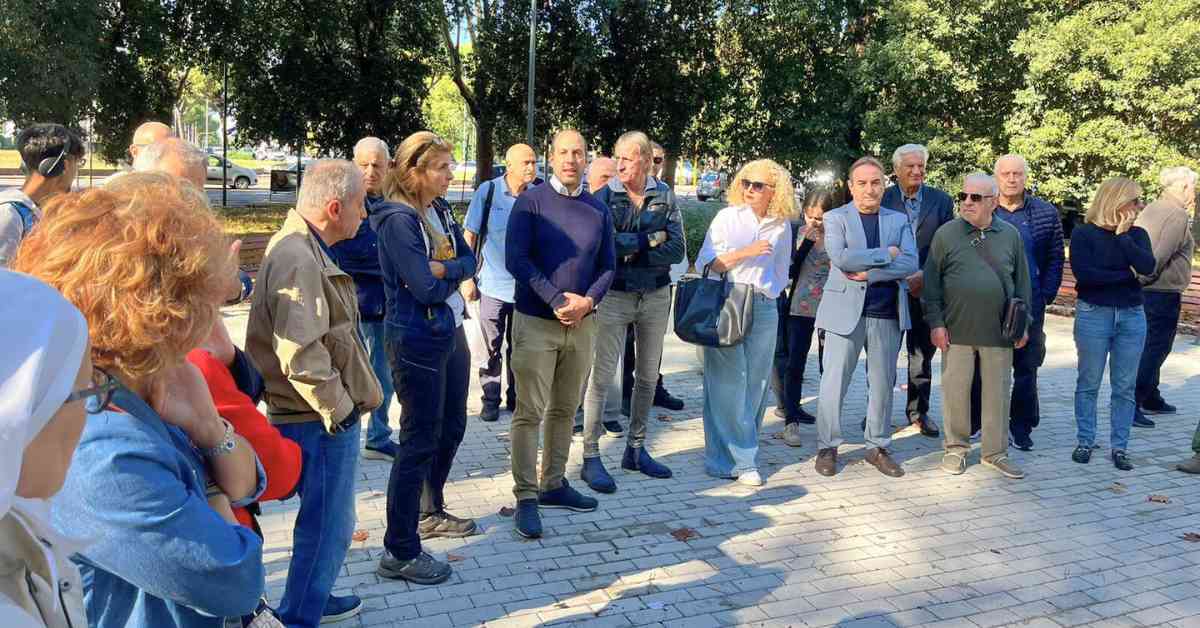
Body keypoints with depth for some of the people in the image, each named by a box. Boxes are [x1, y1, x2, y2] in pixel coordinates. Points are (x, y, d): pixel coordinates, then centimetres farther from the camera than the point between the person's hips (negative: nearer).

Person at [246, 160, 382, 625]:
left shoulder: (304, 248, 12)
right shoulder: (299, 259, -22)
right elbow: (300, 354, -29)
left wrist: (347, 398, 18)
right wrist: (338, 407, -18)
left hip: (324, 415, 11)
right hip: (321, 421, -11)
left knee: (325, 518, 24)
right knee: (328, 524, 2)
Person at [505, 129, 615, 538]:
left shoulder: (598, 209, 8)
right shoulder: (531, 203, -5)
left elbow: (608, 264, 11)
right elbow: (516, 260, -12)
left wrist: (589, 300, -8)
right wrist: (557, 301, -17)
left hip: (583, 323, 5)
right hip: (535, 321, -5)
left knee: (565, 409, 13)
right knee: (530, 413, -4)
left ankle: (553, 484, 26)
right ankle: (526, 498, 3)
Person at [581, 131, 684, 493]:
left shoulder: (664, 196, 1)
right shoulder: (604, 196, -6)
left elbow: (676, 249, -8)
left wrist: (629, 250, -15)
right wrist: (651, 238, -15)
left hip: (656, 296, 4)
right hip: (614, 296, -4)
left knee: (648, 375, 13)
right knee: (602, 376, -5)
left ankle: (636, 449, 28)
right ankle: (591, 457, 3)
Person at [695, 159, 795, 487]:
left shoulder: (782, 226, 10)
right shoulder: (728, 217, 1)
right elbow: (705, 264, -4)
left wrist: (769, 294, 15)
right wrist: (744, 253, -12)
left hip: (764, 309, 4)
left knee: (755, 384, 4)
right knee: (729, 383, -6)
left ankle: (738, 452, 16)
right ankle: (740, 458, 2)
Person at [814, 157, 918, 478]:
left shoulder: (899, 220, 12)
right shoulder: (836, 218, 4)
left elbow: (910, 264, -3)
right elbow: (840, 257, -14)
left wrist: (868, 273, -13)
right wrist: (886, 254, -11)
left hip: (887, 313, 3)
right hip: (846, 310, -3)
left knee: (883, 384, 10)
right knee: (834, 383, -1)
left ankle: (878, 447, 22)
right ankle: (827, 447, 13)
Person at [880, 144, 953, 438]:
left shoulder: (941, 201, 4)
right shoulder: (882, 200, -2)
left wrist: (924, 276, -11)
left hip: (926, 290, 2)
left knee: (922, 353, 10)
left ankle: (918, 411, 22)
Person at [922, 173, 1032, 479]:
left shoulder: (1011, 235, 7)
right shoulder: (946, 233, 1)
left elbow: (1022, 282, 11)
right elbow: (931, 282, 0)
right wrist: (935, 322, -5)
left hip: (998, 331, 2)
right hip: (957, 329, -1)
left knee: (997, 392, 7)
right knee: (955, 390, 4)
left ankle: (995, 452, 19)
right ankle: (956, 448, 19)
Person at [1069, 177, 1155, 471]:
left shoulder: (1136, 234, 6)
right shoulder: (1084, 233, -5)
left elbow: (1148, 266, -11)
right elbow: (1083, 273, -18)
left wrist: (1122, 235, -12)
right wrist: (1125, 275, -10)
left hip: (1132, 316, 4)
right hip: (1093, 315, -3)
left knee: (1125, 387, 5)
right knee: (1088, 383, 5)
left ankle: (1119, 447, 13)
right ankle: (1085, 442, 17)